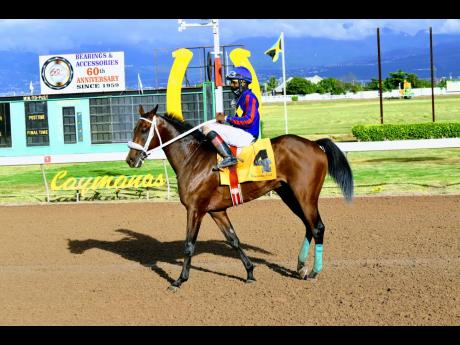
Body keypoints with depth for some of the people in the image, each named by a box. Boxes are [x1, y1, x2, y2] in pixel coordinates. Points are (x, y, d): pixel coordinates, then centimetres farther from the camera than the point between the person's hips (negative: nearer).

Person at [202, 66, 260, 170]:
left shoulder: (249, 97, -9)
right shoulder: (240, 97, 21)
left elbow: (248, 120, -21)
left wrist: (226, 118, -15)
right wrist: (222, 119, 5)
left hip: (247, 136, -11)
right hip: (242, 133, 11)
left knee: (208, 128, -19)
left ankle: (228, 157, -29)